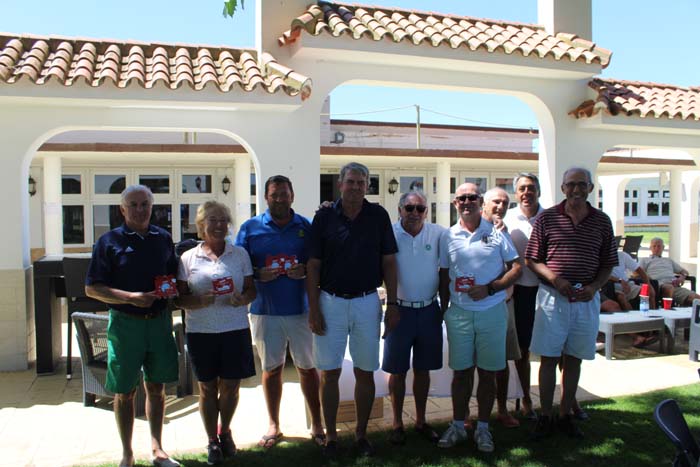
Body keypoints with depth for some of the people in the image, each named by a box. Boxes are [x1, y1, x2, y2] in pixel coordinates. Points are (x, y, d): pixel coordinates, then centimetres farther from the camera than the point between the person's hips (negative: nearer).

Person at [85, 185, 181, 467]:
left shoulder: (163, 238, 8)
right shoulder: (109, 241, -3)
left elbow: (174, 276, 19)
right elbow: (92, 288, -7)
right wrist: (131, 298, -19)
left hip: (159, 321, 3)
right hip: (125, 324, -3)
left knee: (156, 388, 12)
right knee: (124, 391, 7)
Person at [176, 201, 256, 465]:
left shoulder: (240, 254, 5)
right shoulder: (188, 258, 3)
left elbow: (252, 290, 8)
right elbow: (180, 298, 2)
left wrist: (242, 299, -14)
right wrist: (200, 301, -18)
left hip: (235, 329, 1)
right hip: (201, 331, 0)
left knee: (231, 386, 7)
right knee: (207, 387, 9)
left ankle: (225, 432, 33)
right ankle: (212, 441, 26)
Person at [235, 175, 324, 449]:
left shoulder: (306, 227, 5)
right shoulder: (250, 227, 4)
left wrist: (306, 271, -14)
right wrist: (258, 274, -14)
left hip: (301, 308, 0)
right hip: (265, 310, 0)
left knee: (307, 367, 8)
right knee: (271, 369, 11)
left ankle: (317, 425, 22)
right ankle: (273, 426, 26)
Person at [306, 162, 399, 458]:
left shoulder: (378, 216, 2)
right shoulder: (324, 217, -1)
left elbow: (389, 262, 4)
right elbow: (313, 266, 0)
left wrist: (392, 303, -1)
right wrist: (313, 308, -5)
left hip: (367, 302, 1)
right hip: (330, 302, 0)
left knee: (365, 372, 9)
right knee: (329, 373, 5)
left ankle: (361, 434, 25)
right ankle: (330, 436, 21)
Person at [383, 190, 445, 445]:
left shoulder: (438, 234, -2)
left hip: (429, 310, 2)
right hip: (400, 309, -2)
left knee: (423, 369, 14)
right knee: (397, 371, 7)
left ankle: (421, 421, 29)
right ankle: (397, 423, 23)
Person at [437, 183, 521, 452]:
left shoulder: (496, 233, 1)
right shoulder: (448, 237, 6)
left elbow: (516, 268, 1)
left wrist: (490, 289, -12)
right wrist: (443, 309, 7)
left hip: (492, 311, -1)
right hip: (459, 313, 1)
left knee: (487, 373, 7)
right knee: (461, 371, 8)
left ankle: (483, 428, 21)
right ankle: (458, 425, 22)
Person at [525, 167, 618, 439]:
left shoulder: (602, 221, 5)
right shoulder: (547, 218, -1)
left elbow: (608, 264, 10)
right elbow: (531, 260, 0)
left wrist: (594, 287, -8)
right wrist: (555, 279, -14)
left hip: (586, 299, 2)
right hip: (552, 297, -2)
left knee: (574, 358, 11)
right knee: (548, 358, 3)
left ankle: (565, 415, 25)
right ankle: (545, 417, 15)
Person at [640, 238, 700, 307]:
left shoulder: (669, 260, 39)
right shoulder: (645, 260, 26)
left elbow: (685, 271, 34)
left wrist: (682, 277, 8)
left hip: (675, 284, 4)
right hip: (659, 285, -4)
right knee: (669, 288, -43)